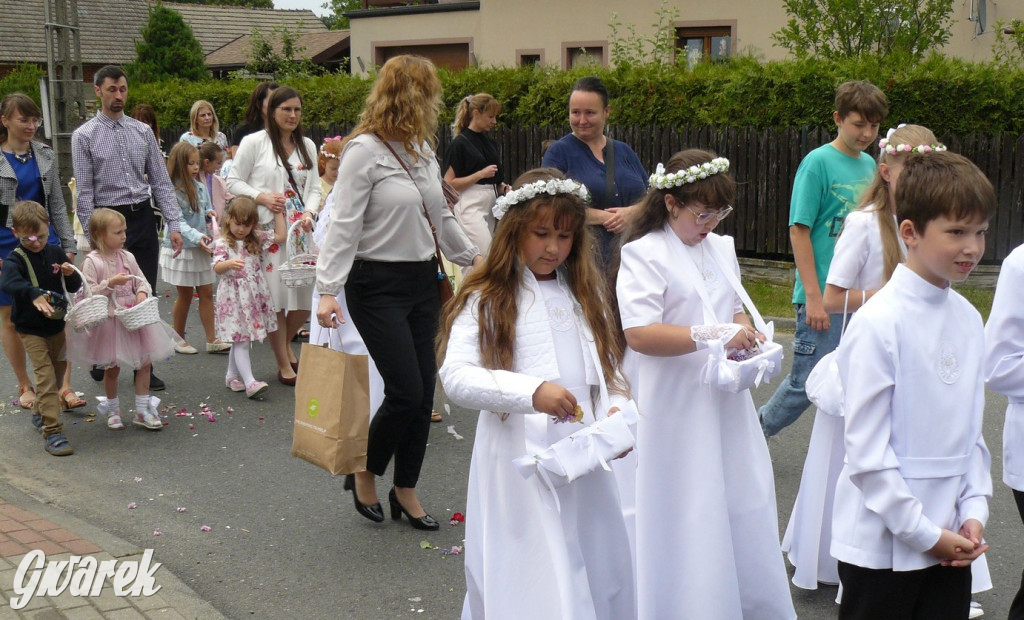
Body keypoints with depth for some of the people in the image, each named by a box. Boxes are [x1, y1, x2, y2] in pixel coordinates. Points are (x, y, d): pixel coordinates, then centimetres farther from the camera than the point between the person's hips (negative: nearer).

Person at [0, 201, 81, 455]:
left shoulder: (55, 253, 1)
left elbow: (75, 287, 7)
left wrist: (70, 274, -17)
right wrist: (34, 294, -54)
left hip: (56, 324, 6)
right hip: (31, 329, -5)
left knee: (57, 372, 18)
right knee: (46, 378, -12)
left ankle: (41, 413, 41)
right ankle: (52, 432, -10)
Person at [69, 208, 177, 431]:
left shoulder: (127, 257, 3)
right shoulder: (92, 261, -13)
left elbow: (141, 280, 10)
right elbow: (88, 292, -16)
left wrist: (142, 292, -10)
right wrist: (110, 283, -25)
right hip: (109, 320, -5)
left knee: (145, 362, 7)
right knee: (112, 368, 8)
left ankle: (142, 411, 18)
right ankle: (113, 410, 28)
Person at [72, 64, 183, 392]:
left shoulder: (143, 131, 8)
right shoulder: (84, 136, -2)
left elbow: (160, 181, 6)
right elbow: (85, 192, -5)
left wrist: (173, 224, -2)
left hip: (144, 219, 3)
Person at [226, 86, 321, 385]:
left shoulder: (307, 146, 14)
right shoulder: (254, 142, -1)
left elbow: (314, 188, 12)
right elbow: (234, 182, 0)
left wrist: (309, 213, -7)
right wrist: (262, 197, -15)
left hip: (299, 230, 5)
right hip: (266, 229, -4)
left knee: (306, 295, 3)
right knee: (275, 297, -3)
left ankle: (285, 344, 32)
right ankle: (284, 365, 10)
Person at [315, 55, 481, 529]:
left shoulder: (423, 147, 10)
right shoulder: (365, 150, -13)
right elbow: (344, 225, -16)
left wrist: (471, 256, 29)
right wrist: (328, 289, -23)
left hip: (423, 280, 8)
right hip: (378, 285, -7)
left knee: (424, 389, 8)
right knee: (406, 391, -8)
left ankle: (406, 489, 23)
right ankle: (364, 474, 17)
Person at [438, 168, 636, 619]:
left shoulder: (586, 294, 13)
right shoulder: (487, 299, -4)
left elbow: (609, 366, 15)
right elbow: (455, 377, -16)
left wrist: (619, 411, -6)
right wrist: (531, 392, -28)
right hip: (519, 464, -5)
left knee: (599, 576, 13)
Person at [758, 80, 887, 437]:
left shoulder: (869, 165, 10)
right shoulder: (818, 162, -10)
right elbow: (799, 232, -13)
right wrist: (814, 297, -16)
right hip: (823, 296, -6)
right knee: (806, 384, 1)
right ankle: (755, 431, 24)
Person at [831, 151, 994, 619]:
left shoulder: (969, 319, 5)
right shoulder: (879, 323, -17)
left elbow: (972, 428, 11)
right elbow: (867, 449, -16)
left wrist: (974, 512, 2)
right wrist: (923, 532, -12)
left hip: (950, 541, 6)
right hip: (883, 544, -6)